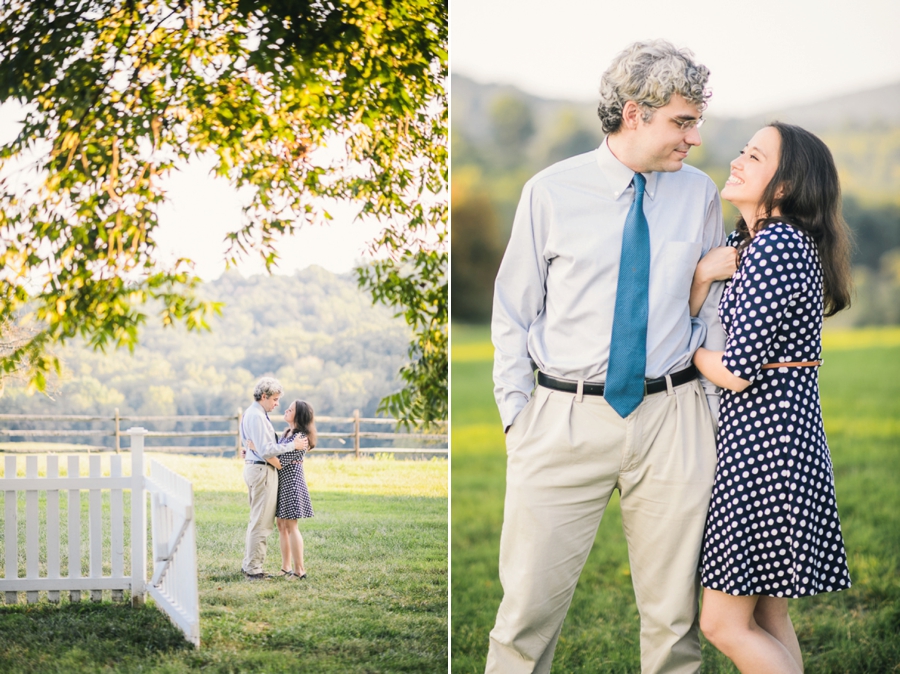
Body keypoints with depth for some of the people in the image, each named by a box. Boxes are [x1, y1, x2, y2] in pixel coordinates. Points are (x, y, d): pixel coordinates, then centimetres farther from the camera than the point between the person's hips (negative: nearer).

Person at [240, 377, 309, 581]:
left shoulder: (250, 413, 15)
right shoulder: (256, 416, -18)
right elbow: (266, 450, -23)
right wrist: (293, 446, -17)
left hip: (254, 467, 11)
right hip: (262, 470, -11)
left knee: (257, 520, 18)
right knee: (261, 523, -6)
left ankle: (248, 564, 23)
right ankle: (254, 569, -3)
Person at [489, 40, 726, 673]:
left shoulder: (700, 194, 7)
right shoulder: (551, 192, 0)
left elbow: (716, 308, 14)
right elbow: (513, 314, 4)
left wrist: (715, 406, 6)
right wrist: (516, 415, -2)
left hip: (672, 417, 2)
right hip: (563, 421, -2)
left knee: (674, 608, 8)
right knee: (532, 598, -1)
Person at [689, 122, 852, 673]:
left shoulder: (776, 244, -17)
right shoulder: (750, 242, 15)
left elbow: (735, 372, -20)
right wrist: (703, 276, -5)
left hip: (764, 441, -10)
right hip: (780, 436, 10)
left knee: (723, 623, -4)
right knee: (768, 618, 14)